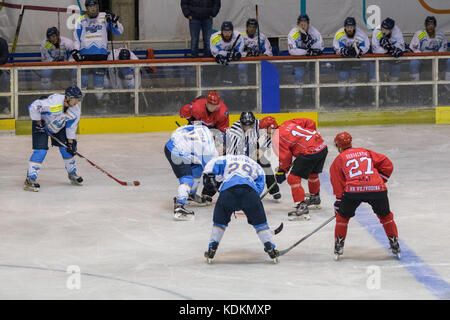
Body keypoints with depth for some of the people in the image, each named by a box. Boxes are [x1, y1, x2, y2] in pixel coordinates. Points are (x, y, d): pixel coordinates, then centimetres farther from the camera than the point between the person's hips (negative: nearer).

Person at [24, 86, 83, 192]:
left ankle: (72, 174, 25)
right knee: (41, 150, -18)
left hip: (59, 127, 6)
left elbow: (71, 127, -2)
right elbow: (33, 106, -34)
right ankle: (30, 179, -18)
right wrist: (38, 122, -25)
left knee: (66, 149, 3)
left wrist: (71, 142, -6)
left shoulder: (75, 110, -14)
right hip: (41, 124, -6)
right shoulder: (54, 101, -37)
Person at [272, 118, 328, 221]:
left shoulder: (277, 137, -6)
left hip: (309, 152, -9)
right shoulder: (289, 123, 16)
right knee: (313, 173, 31)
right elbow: (310, 123, 16)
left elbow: (285, 157, -3)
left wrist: (281, 171, 13)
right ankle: (315, 200, 52)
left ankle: (302, 208, -10)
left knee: (293, 178, -3)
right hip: (323, 146, 9)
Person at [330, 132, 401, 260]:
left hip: (353, 189, -2)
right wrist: (380, 181, 30)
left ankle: (339, 245, 22)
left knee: (343, 216, 23)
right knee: (385, 215, 24)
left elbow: (338, 186, 16)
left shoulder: (339, 160, 21)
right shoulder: (366, 152, 28)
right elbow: (387, 165, 22)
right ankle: (394, 244, 25)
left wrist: (338, 206, 20)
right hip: (377, 188, 2)